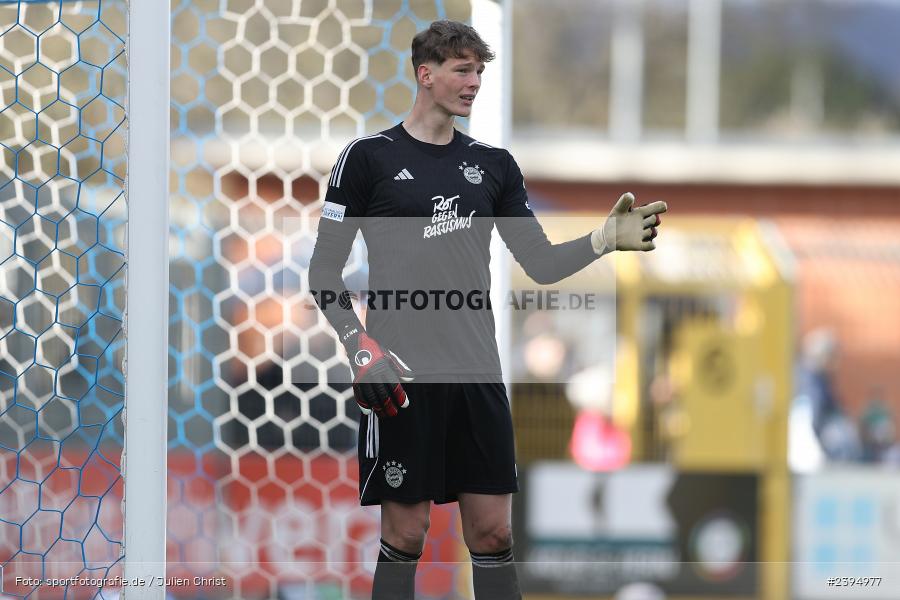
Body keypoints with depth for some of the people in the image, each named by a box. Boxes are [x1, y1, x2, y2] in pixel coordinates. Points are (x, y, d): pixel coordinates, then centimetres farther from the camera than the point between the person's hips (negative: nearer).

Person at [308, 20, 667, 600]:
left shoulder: (493, 164, 12)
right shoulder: (369, 157, -1)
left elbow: (541, 263, 10)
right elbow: (325, 270, 0)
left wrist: (606, 238, -7)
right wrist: (360, 347, -13)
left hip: (478, 374, 4)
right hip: (403, 375, -4)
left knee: (492, 532, 3)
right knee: (405, 533, -1)